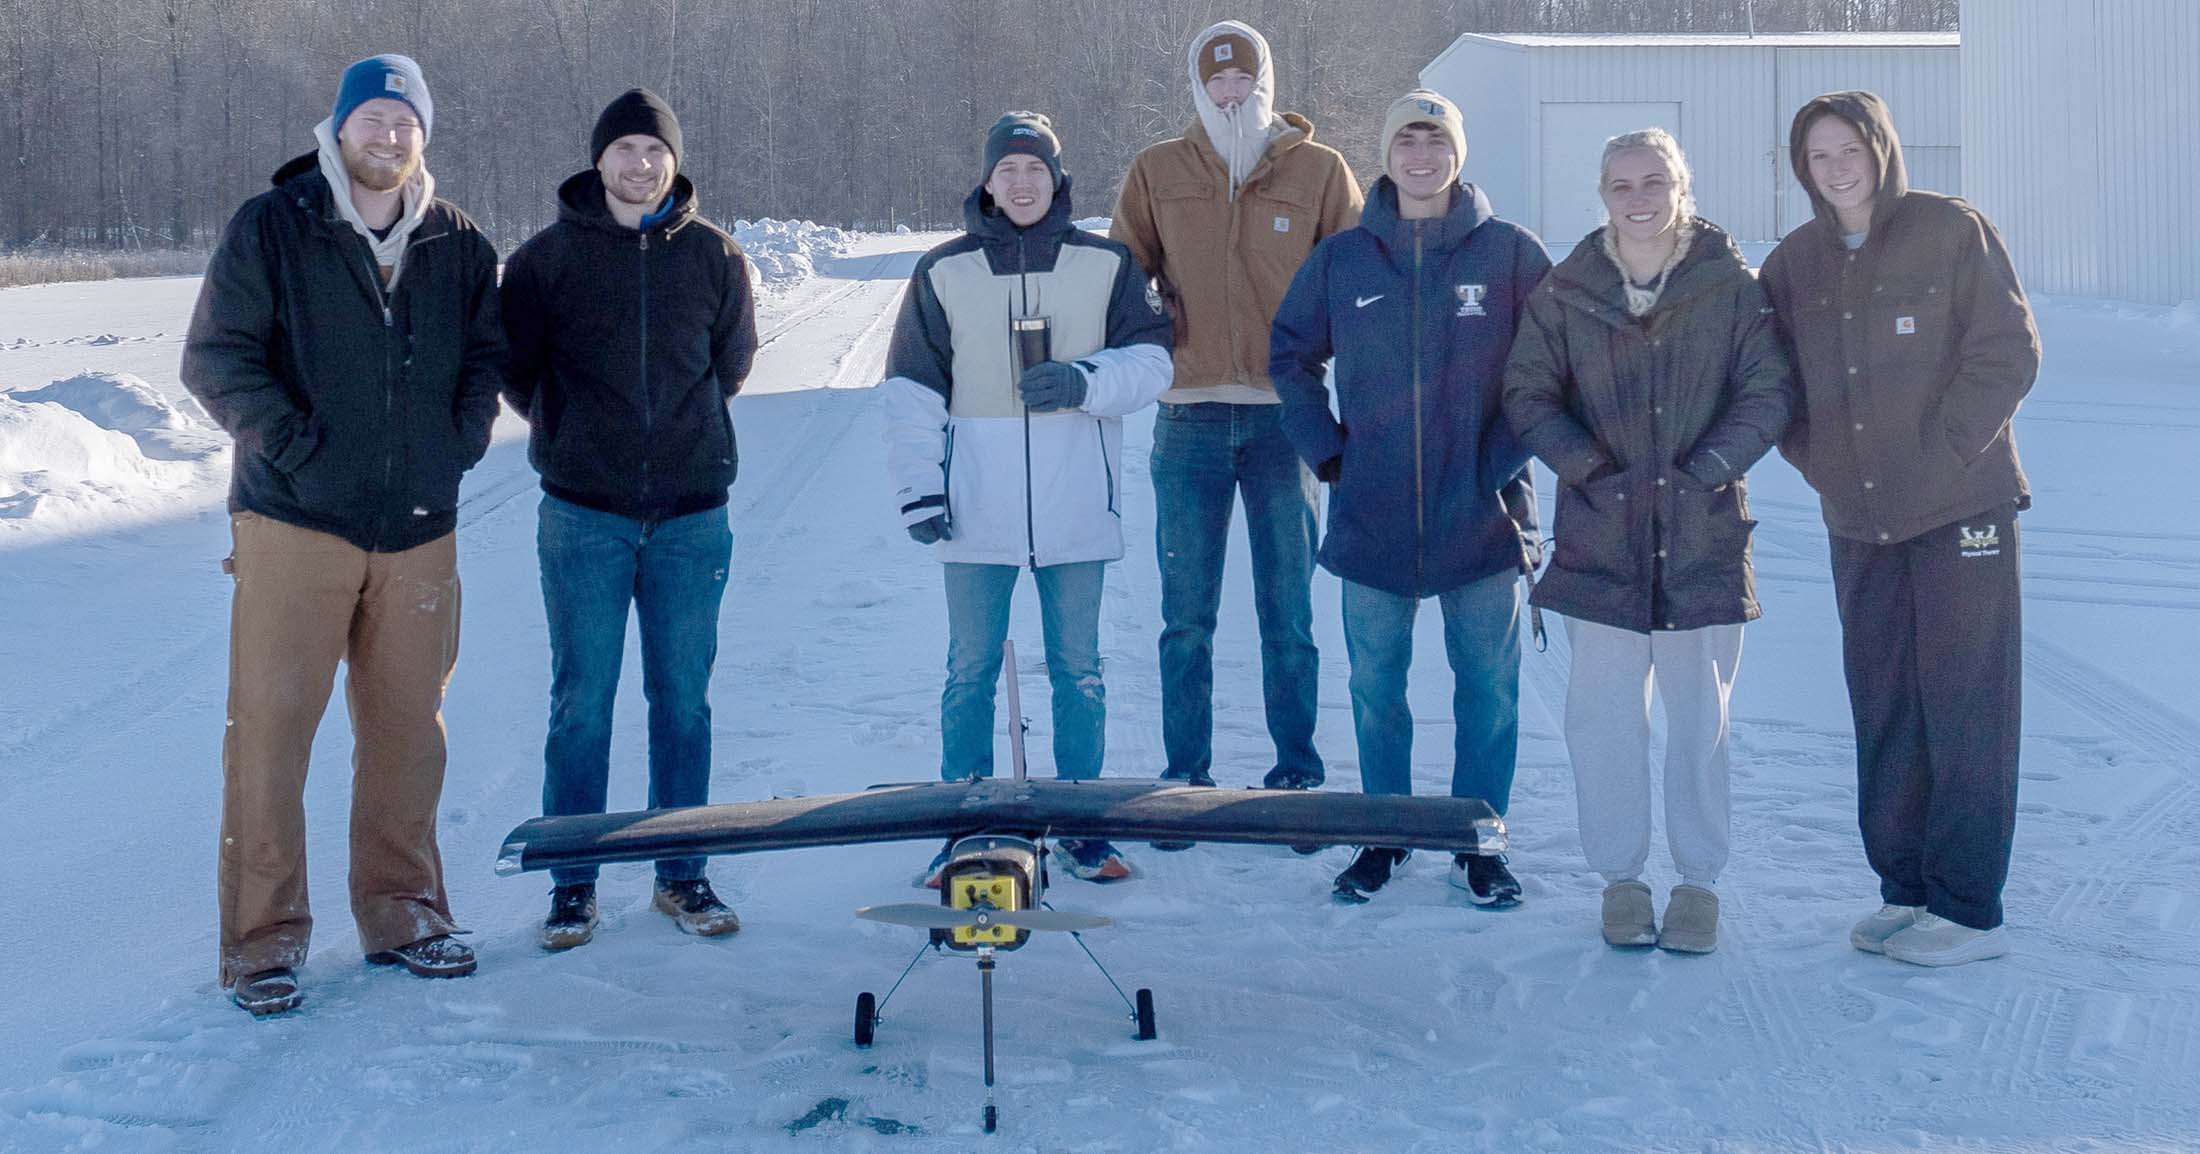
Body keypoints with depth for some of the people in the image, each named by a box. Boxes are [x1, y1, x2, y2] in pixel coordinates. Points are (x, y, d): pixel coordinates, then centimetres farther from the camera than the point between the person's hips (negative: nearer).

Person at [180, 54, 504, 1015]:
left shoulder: (457, 245, 9)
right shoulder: (269, 230, -1)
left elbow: (487, 350, 20)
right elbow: (214, 359, -4)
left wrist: (465, 430, 4)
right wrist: (290, 439, -12)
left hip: (419, 526, 4)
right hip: (295, 520, -3)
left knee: (407, 727, 10)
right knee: (270, 725, -4)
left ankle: (401, 912, 24)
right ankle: (264, 936, 5)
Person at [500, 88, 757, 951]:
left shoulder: (713, 255, 5)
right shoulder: (549, 256, 0)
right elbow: (513, 367, 9)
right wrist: (572, 434, 9)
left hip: (691, 515, 2)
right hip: (584, 516, -1)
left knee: (683, 701, 7)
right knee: (582, 703, 1)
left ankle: (682, 876, 18)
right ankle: (573, 886, 10)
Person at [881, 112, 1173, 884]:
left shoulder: (1105, 265, 5)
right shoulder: (944, 272, 5)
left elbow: (1150, 363, 4)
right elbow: (911, 389, 4)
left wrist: (1086, 380, -15)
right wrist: (917, 488, -5)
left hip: (1076, 508, 0)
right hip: (978, 511, 0)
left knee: (1078, 671, 7)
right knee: (971, 670, 4)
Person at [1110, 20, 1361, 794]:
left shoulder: (1320, 171, 4)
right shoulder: (1157, 173, 7)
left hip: (1285, 417, -1)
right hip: (1189, 419, 1)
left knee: (1288, 613, 6)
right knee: (1186, 617, 6)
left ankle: (1297, 768, 17)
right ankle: (1185, 773, 15)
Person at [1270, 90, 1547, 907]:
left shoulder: (1510, 253, 0)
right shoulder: (1341, 259, 5)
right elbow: (1290, 354, 16)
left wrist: (1508, 451, -1)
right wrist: (1327, 450, 6)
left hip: (1481, 513, -1)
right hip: (1372, 515, 2)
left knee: (1488, 682, 3)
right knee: (1374, 683, 7)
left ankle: (1480, 845, 15)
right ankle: (1382, 839, 21)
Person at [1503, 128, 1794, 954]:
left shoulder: (1731, 288, -1)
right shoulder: (1565, 294, 2)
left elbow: (1768, 392, 0)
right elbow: (1526, 396, 5)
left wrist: (1710, 468, -12)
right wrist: (1590, 468, -8)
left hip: (1705, 537, -1)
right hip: (1600, 536, 1)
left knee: (1699, 716, 6)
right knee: (1604, 714, 3)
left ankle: (1698, 880, 18)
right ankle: (1620, 876, 17)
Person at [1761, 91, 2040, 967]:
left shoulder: (1952, 231, -5)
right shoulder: (1794, 263, 9)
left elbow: (2009, 353, -7)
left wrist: (1943, 450, -12)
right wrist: (1815, 459, 4)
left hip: (1961, 509, -5)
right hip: (1857, 522, 5)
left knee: (1965, 705, -3)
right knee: (1882, 711, 9)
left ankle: (1968, 910, 2)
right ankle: (1904, 890, 19)